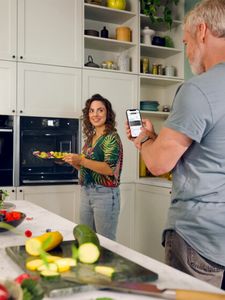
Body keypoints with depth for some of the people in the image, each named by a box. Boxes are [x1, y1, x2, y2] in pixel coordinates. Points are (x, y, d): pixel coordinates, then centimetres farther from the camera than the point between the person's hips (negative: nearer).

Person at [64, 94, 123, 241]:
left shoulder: (112, 137, -9)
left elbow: (110, 169, -22)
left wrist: (81, 160, -25)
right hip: (86, 194, 8)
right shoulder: (90, 138, 12)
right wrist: (73, 161, 5)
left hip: (105, 194, -8)